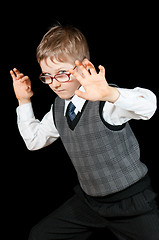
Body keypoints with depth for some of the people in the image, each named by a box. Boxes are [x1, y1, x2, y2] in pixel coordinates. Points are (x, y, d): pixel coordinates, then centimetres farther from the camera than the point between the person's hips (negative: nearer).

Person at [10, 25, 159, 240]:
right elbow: (34, 140, 17)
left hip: (130, 202, -6)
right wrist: (24, 102, 8)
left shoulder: (106, 103, -20)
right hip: (89, 201, 6)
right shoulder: (58, 108, 3)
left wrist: (109, 93, -57)